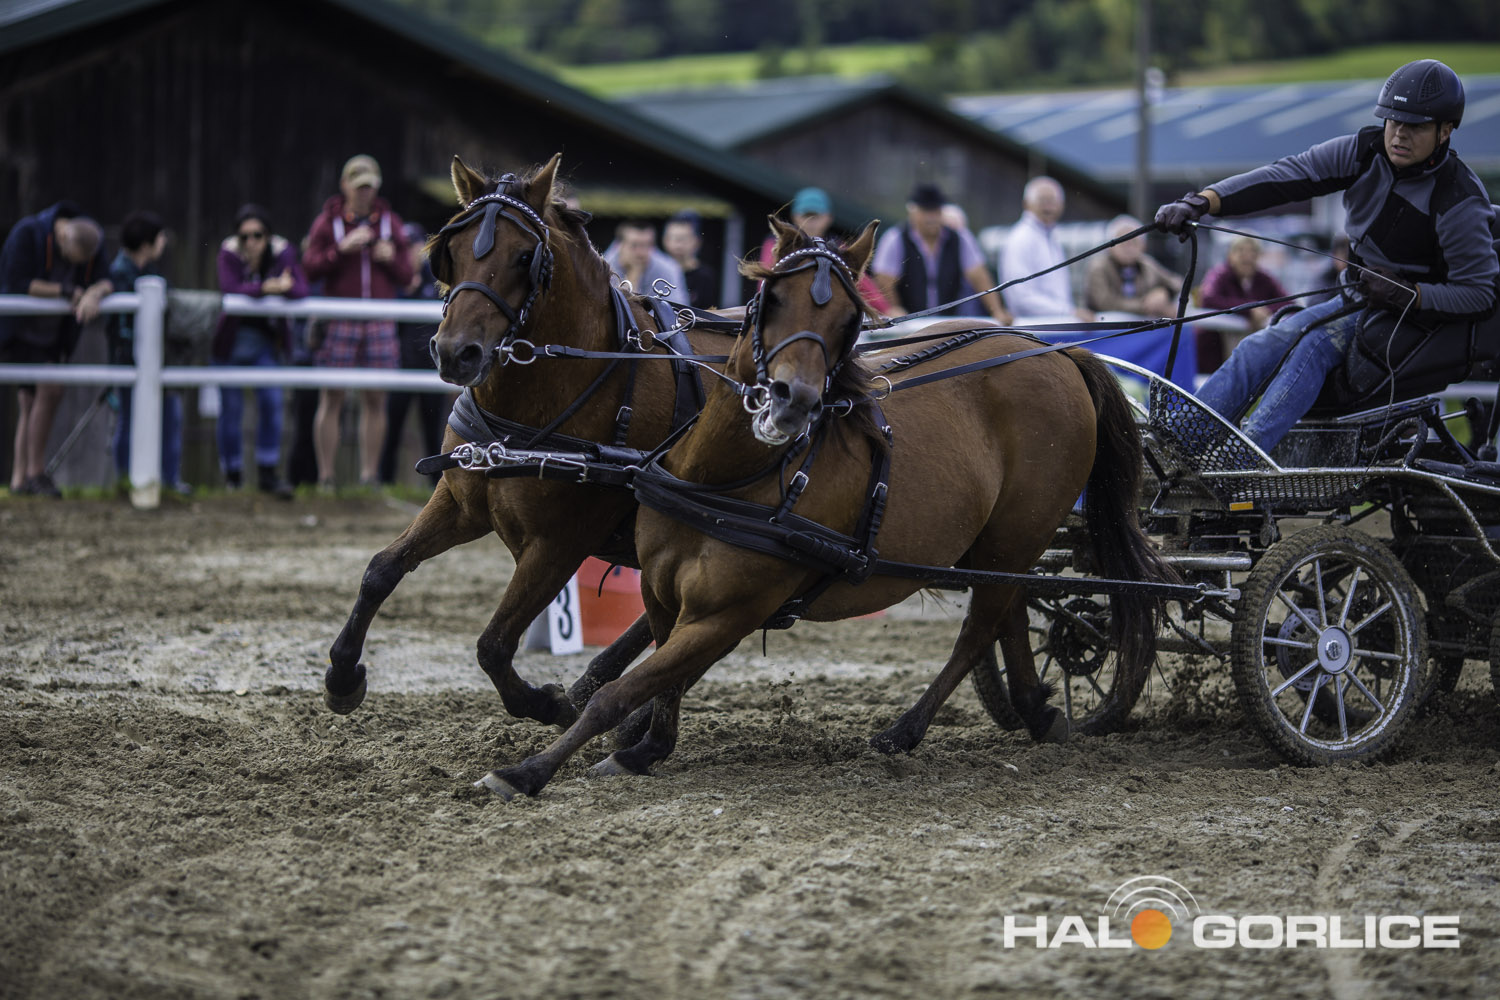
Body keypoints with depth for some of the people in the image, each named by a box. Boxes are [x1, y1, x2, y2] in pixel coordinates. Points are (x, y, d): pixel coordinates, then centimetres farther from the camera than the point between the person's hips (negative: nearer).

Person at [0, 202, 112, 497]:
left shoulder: (92, 239, -7)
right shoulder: (27, 234, -23)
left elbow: (106, 281, -13)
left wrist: (95, 293, -37)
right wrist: (67, 292, -29)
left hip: (51, 334, 6)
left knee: (31, 402, 7)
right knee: (49, 390, -18)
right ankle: (36, 472, -11)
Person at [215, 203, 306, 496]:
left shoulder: (283, 253, -8)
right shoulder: (229, 253, -13)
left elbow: (301, 289, -20)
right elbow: (229, 287, -30)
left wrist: (285, 288, -43)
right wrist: (265, 289, -44)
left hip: (266, 341, 1)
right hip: (232, 340, -1)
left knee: (271, 400, -11)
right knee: (231, 407, 4)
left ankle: (268, 473, -4)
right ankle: (232, 476, 17)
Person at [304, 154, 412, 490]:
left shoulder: (390, 223, 13)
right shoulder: (327, 222, 5)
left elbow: (406, 276, 13)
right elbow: (310, 268, -4)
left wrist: (392, 258, -8)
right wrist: (342, 249, -16)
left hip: (379, 323, 2)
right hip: (338, 321, -2)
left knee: (375, 401, 1)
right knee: (331, 400, -4)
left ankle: (369, 477, 7)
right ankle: (325, 479, -2)